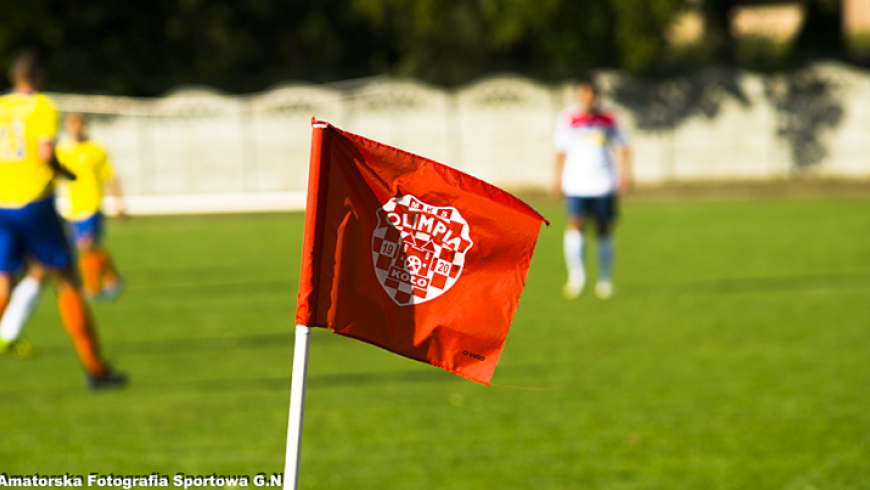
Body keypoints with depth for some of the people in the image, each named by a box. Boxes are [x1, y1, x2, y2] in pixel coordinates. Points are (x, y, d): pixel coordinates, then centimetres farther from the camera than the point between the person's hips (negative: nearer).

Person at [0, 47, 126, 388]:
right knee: (67, 284, 6)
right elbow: (45, 153, -14)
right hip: (34, 204, -3)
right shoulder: (42, 107, -2)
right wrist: (65, 171, 4)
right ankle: (94, 369, 9)